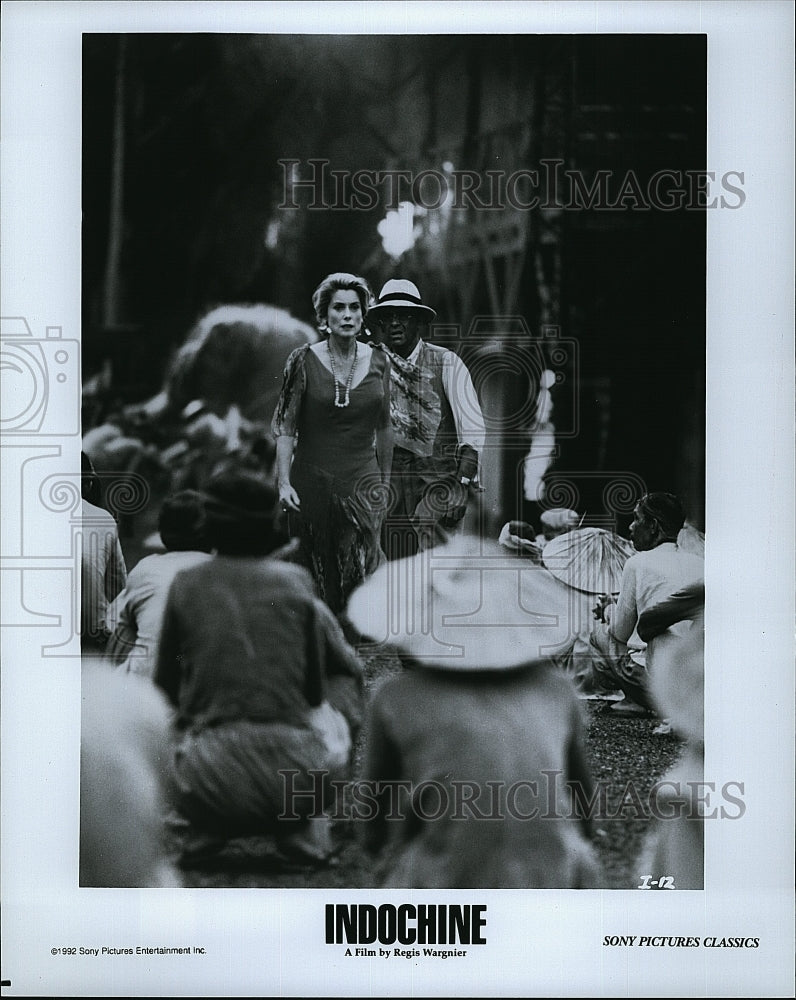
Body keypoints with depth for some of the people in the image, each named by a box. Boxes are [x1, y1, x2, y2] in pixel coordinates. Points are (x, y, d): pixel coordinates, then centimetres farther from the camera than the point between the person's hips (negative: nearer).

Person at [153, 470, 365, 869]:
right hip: (296, 776, 0)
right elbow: (347, 669, 15)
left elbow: (165, 683, 13)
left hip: (211, 787, 0)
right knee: (343, 688, 28)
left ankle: (197, 832, 13)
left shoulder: (186, 585, 3)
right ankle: (301, 831, 15)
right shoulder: (296, 583, 3)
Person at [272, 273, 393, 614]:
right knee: (317, 575, 3)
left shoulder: (378, 361, 5)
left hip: (363, 483, 2)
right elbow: (285, 426, -2)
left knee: (362, 572, -7)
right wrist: (283, 483, -10)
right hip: (312, 484, -1)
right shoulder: (304, 360, -3)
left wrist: (385, 482, 15)